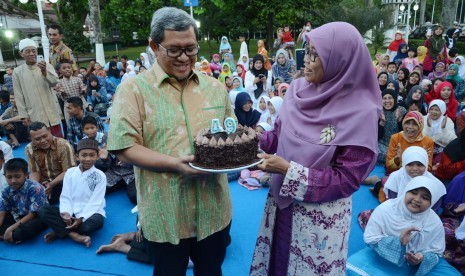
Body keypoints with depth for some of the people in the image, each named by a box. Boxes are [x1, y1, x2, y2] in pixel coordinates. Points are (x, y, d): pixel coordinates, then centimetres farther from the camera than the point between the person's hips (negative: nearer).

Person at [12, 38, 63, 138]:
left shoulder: (46, 66, 0)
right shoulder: (17, 72, -1)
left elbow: (55, 82, -16)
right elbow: (19, 96, 3)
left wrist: (44, 71, -35)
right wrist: (24, 115, 0)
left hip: (52, 112, 0)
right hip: (35, 115, 0)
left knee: (58, 138, 9)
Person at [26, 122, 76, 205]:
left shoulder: (63, 145, -19)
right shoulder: (29, 149, -5)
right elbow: (35, 172, 0)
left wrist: (51, 184, -30)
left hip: (62, 182, -4)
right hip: (43, 184, 4)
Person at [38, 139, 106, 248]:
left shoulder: (100, 176, -6)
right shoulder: (70, 172, 3)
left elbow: (95, 202, -11)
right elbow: (65, 197, -1)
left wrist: (81, 219, -21)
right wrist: (65, 213, -20)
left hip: (90, 213, -3)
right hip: (70, 212, 3)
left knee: (96, 221, -37)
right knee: (43, 211, -16)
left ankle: (59, 231, -17)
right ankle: (74, 235, -27)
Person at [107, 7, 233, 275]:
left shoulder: (216, 87, 5)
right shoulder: (133, 89, -8)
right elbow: (125, 148, -13)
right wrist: (174, 164, -24)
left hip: (214, 210, 4)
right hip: (165, 214, -3)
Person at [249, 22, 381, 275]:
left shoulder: (361, 112, -21)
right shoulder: (298, 89, -5)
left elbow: (346, 179, -18)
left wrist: (289, 170, -24)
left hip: (321, 216, -4)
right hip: (282, 203, 5)